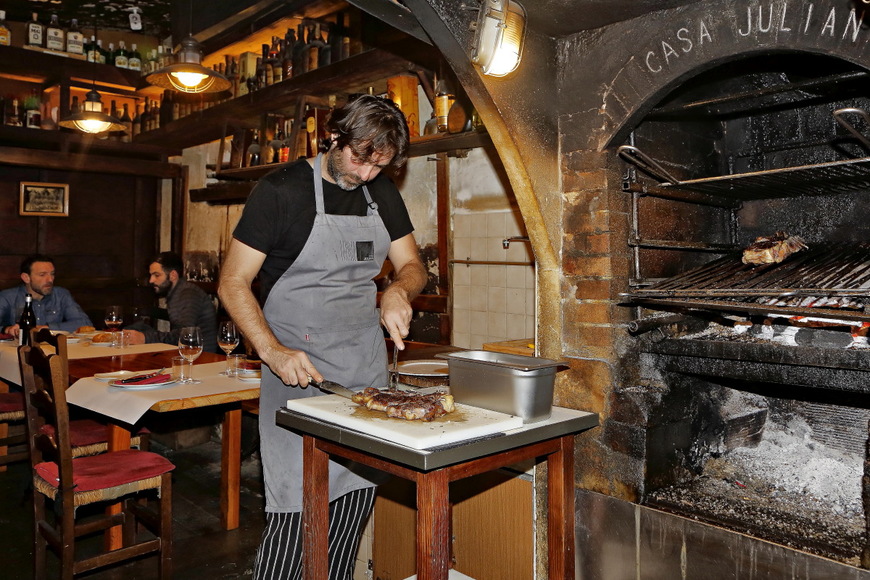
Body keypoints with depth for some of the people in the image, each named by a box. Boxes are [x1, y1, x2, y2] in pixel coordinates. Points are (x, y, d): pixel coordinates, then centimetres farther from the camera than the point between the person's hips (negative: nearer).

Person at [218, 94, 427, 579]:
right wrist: (273, 351, -20)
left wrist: (398, 291, -8)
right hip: (300, 367, -5)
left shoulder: (382, 193, 9)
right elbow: (233, 283, -8)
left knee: (357, 495, 8)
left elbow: (412, 264, 15)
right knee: (296, 508, -7)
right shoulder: (282, 190, -8)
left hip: (368, 366, 5)